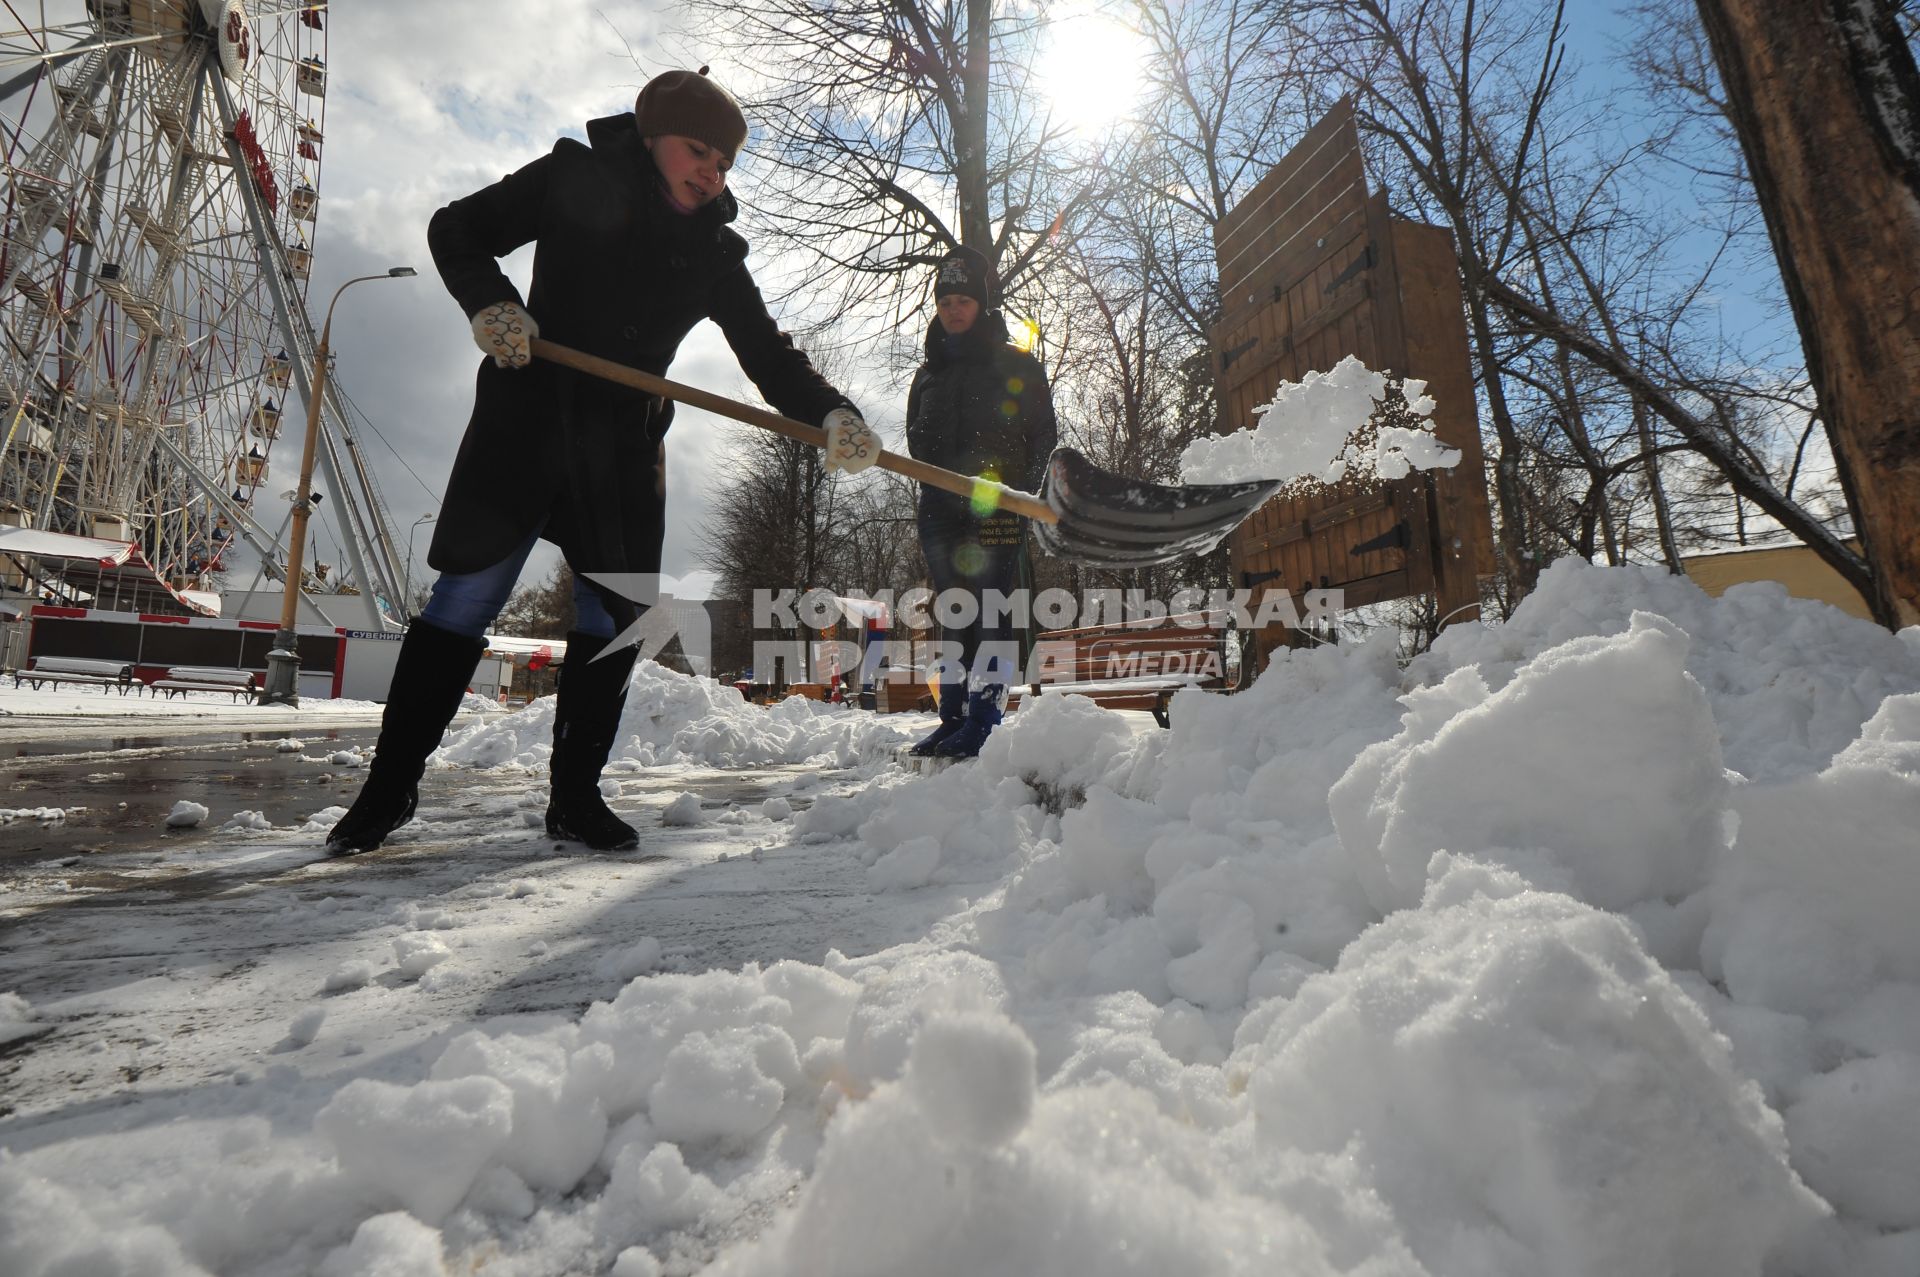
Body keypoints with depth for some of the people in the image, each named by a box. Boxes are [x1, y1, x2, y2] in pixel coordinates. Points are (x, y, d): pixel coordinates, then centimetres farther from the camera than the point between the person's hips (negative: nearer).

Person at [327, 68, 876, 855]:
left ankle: (574, 797, 15)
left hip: (626, 448, 3)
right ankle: (389, 787, 10)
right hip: (528, 419, -3)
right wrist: (489, 301, -14)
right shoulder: (575, 179, 3)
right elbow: (456, 230, 7)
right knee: (466, 596, -4)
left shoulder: (715, 254, 9)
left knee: (613, 616, 1)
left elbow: (769, 354, 0)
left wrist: (830, 413, -18)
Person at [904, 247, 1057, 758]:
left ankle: (982, 722, -7)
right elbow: (916, 440, 18)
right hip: (941, 510, 5)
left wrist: (1015, 493, -11)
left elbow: (1044, 438, 2)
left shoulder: (1018, 365, 7)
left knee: (989, 612, -10)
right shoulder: (929, 373, 20)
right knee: (952, 614, 6)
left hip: (999, 512, -5)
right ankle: (953, 718, 12)